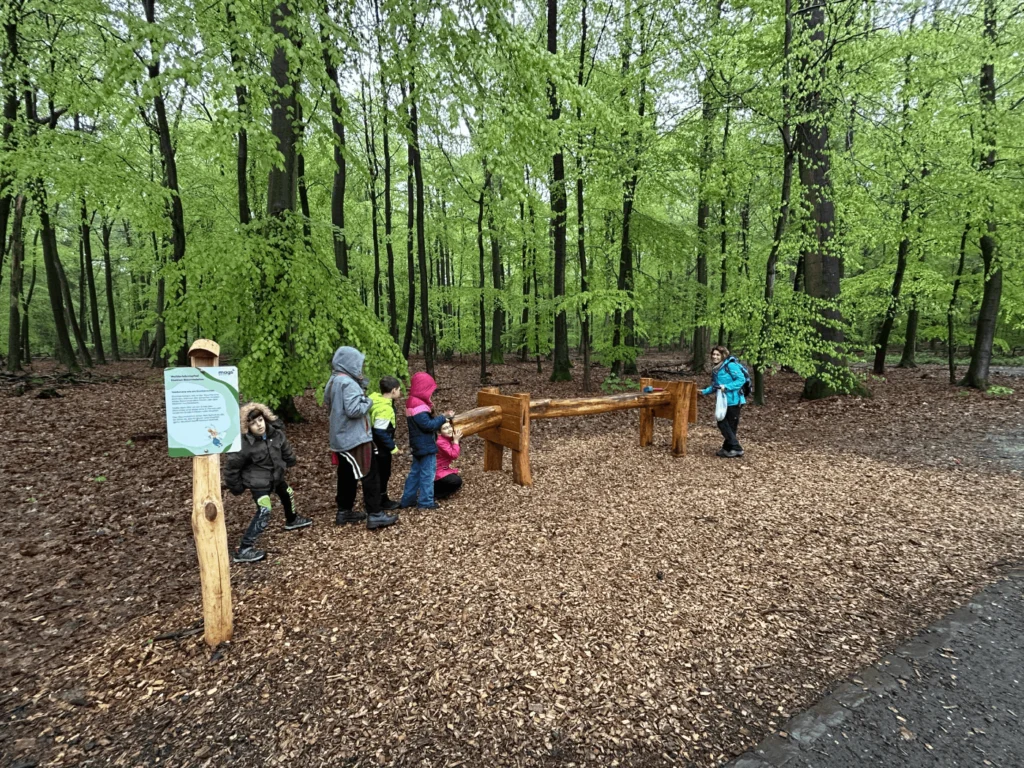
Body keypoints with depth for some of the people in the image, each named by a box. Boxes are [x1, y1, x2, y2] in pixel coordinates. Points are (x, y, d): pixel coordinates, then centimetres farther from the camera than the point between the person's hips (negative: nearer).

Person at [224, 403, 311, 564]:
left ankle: (292, 521, 58)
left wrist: (290, 461, 22)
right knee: (263, 513, -18)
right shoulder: (244, 444, -29)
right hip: (258, 482, -7)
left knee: (288, 494, 28)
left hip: (275, 477, 7)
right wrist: (235, 487, -7)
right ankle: (244, 550, -12)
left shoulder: (276, 433, -13)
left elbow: (286, 450, 7)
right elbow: (231, 467, -18)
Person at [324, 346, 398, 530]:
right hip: (355, 438, -10)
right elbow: (353, 410, -29)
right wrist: (368, 401, -9)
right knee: (370, 475, -3)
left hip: (341, 438, 10)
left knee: (346, 475, 18)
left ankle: (344, 512, 27)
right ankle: (375, 515, 0)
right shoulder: (348, 383, -20)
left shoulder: (333, 381, 10)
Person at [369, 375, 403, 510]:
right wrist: (393, 447, -18)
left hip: (377, 446, 9)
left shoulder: (377, 398, 2)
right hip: (380, 448, -9)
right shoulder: (385, 409, -28)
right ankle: (381, 502, 20)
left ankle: (382, 499, 32)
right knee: (382, 474, 6)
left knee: (382, 473, 20)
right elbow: (380, 432, -29)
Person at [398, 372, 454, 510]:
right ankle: (425, 501, 7)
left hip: (419, 445, 10)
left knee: (415, 472, 17)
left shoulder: (413, 403, 11)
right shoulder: (419, 407, -23)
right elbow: (429, 425, -26)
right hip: (426, 446, -10)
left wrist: (430, 412, 3)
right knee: (427, 473, 0)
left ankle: (407, 500, 23)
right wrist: (444, 417, -24)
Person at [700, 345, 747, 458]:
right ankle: (727, 448, 23)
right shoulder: (716, 369, 12)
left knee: (731, 426, 0)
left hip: (734, 401, -8)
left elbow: (741, 379, -19)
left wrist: (726, 387, -23)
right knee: (722, 424, 10)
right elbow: (715, 386, 19)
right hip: (723, 401, 8)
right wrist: (704, 391, 11)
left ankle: (736, 449, 11)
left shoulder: (730, 365, -13)